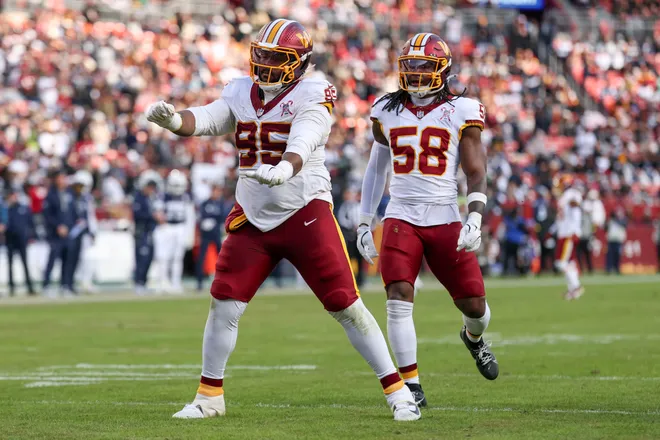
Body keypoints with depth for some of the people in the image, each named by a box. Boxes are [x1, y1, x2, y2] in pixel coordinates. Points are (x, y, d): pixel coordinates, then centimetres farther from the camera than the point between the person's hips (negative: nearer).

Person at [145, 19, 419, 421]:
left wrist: (284, 169, -49)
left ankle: (398, 391, 3)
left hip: (305, 213, -5)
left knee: (347, 307, -5)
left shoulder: (313, 95, -11)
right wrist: (173, 119, -31)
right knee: (224, 305, 0)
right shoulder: (242, 93, 6)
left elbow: (302, 144, -27)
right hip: (253, 217, 5)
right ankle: (209, 397, 15)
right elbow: (205, 120, -8)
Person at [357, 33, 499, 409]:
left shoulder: (461, 112, -1)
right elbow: (376, 169, 19)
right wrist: (364, 223, 18)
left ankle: (474, 337, 39)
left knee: (474, 304, 1)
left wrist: (475, 220, -16)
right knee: (399, 298, -16)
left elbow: (476, 174, -2)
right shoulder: (388, 111, 8)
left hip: (445, 220, -1)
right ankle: (412, 385, -7)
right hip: (402, 219, 1)